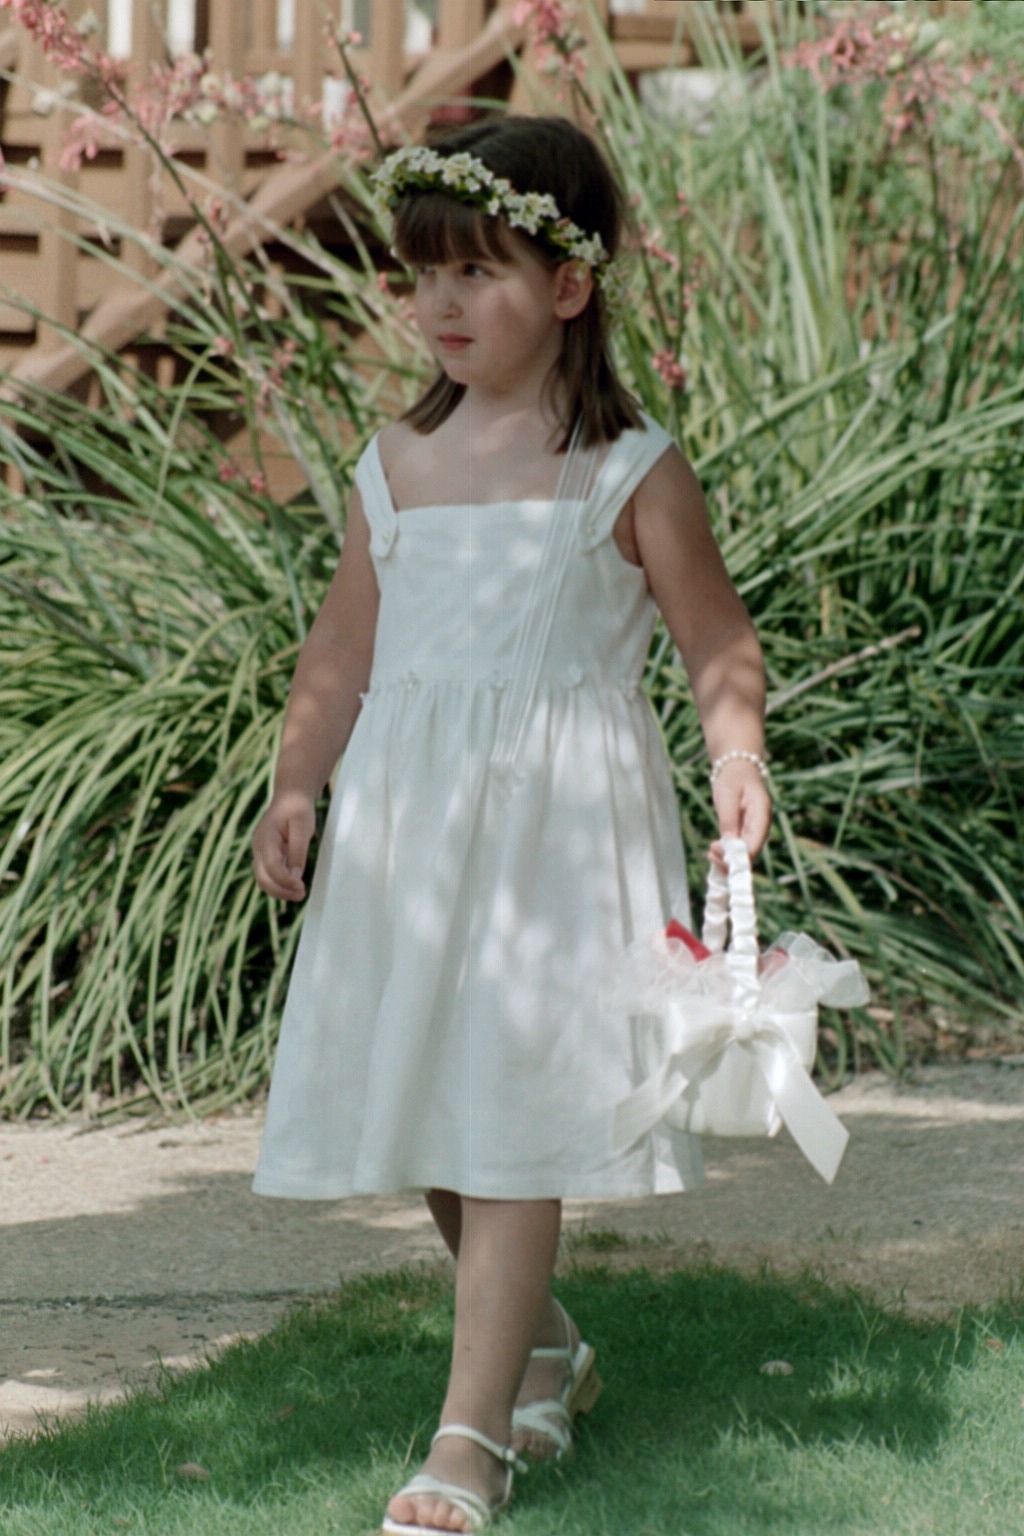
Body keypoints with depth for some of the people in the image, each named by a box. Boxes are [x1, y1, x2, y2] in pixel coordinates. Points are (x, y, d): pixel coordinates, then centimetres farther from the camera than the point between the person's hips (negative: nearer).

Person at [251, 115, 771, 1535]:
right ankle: (540, 1352, 33)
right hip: (406, 818, 5)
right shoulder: (398, 463, 9)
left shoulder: (628, 472, -4)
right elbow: (346, 645, 15)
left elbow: (719, 641, 1)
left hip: (558, 823, -5)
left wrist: (737, 756, -15)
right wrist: (296, 787, 8)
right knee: (424, 1104, 10)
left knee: (511, 1114, -9)